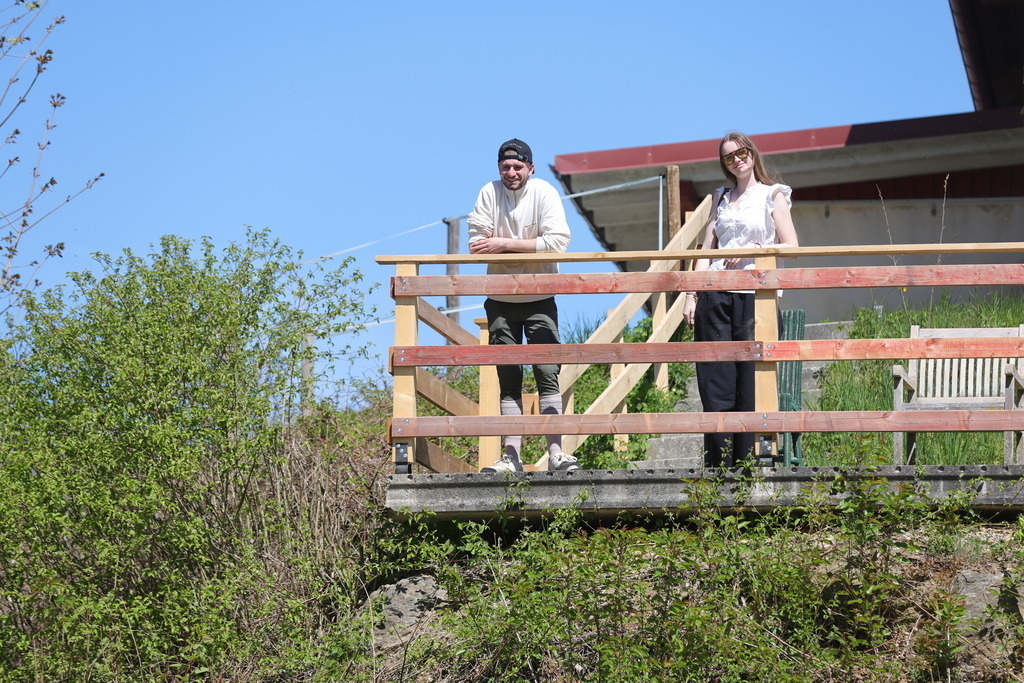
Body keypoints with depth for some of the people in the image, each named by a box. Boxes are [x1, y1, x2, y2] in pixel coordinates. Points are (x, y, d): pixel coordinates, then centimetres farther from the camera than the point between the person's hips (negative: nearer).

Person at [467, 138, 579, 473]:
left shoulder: (545, 193, -8)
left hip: (539, 299, -2)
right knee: (508, 380, 4)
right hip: (500, 300, 2)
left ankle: (556, 453, -8)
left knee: (548, 375, -8)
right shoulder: (489, 193, -2)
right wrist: (530, 248, -20)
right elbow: (477, 243, -8)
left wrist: (504, 244, -19)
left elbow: (557, 241, -19)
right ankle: (511, 457, 6)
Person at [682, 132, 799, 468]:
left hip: (753, 293, -3)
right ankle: (717, 465, 0)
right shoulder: (721, 198, 20)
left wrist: (752, 249, -11)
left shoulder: (773, 195, 9)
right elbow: (706, 251, 15)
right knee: (714, 380, -2)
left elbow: (791, 247, 1)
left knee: (750, 380, -6)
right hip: (715, 294, 3)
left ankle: (747, 461, -1)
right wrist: (691, 295, 5)